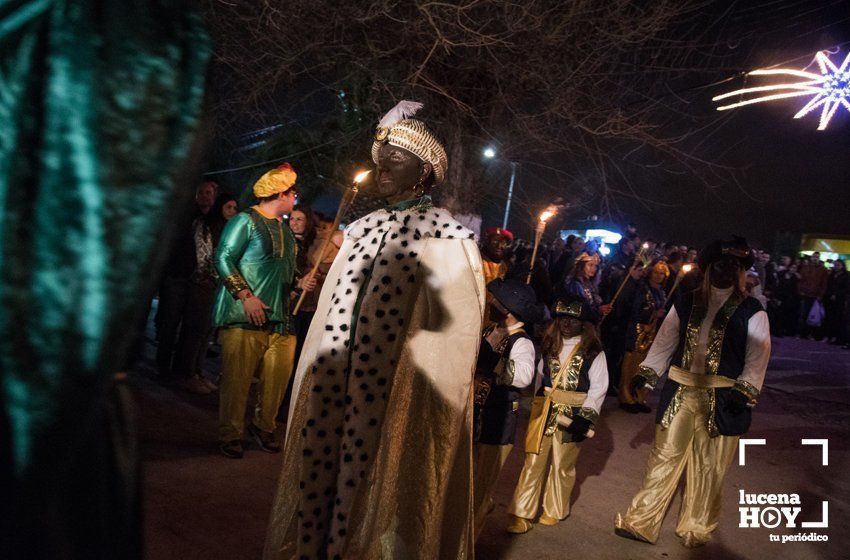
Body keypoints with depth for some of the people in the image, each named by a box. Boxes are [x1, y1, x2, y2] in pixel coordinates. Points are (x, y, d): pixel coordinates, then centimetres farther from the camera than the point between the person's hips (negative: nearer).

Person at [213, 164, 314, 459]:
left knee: (278, 377, 3)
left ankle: (263, 427, 22)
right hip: (244, 314, -7)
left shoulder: (285, 230, 22)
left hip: (279, 318, 7)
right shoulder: (247, 220, -2)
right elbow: (223, 258, -11)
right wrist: (245, 296, -18)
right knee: (237, 378, -6)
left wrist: (300, 283, 12)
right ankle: (230, 435, 6)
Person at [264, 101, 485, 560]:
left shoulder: (446, 239, -5)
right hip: (333, 397, 6)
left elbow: (452, 328, -8)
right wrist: (317, 379, 13)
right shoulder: (361, 230, 13)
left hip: (396, 400, -6)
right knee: (320, 471, 11)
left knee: (378, 490, 2)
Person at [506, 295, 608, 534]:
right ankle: (522, 514, 5)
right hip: (545, 412, 3)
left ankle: (554, 511, 28)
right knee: (533, 462, 0)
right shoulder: (550, 346, 9)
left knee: (562, 465, 11)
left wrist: (585, 417, -13)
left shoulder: (593, 352, -5)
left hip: (572, 415, -3)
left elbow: (598, 387, -7)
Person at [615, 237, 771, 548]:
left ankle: (696, 529, 25)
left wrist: (744, 391, -20)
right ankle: (642, 522, 13)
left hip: (721, 400, -2)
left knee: (708, 467, 8)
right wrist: (646, 373, -3)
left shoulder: (751, 312, 0)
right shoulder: (686, 305, 8)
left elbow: (757, 357, -6)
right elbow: (664, 343, 8)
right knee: (663, 457, 5)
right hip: (680, 393, 2)